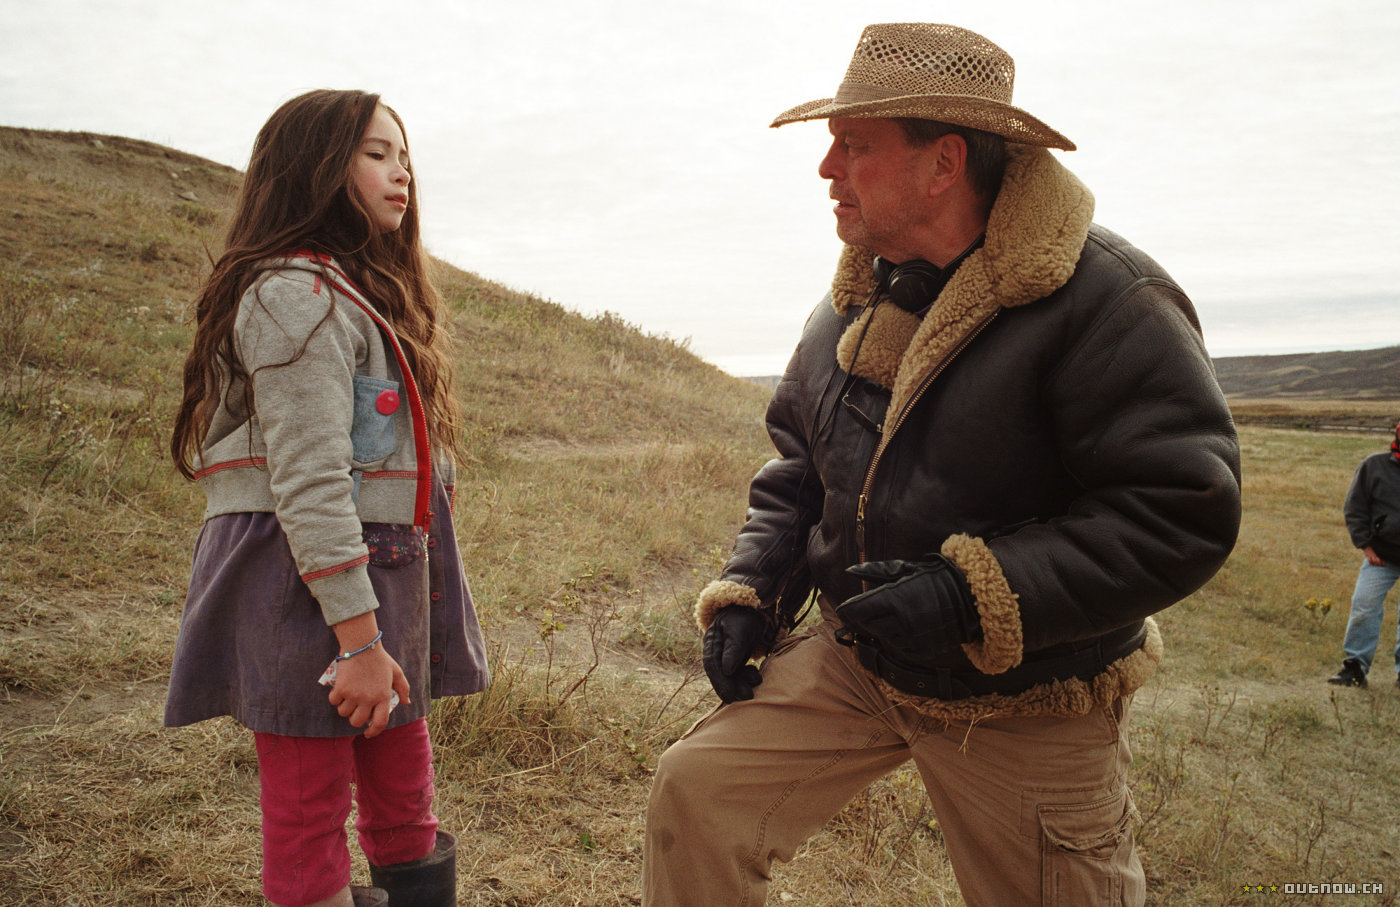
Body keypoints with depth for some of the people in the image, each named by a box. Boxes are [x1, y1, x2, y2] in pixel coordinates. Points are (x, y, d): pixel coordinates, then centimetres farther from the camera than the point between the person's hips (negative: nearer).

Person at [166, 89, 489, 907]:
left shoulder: (366, 292, 18)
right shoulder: (298, 294, -12)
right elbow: (308, 479, -19)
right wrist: (357, 637, -21)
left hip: (383, 576, 9)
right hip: (309, 586, -9)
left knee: (405, 800, 16)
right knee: (311, 819, 2)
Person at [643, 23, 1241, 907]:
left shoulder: (1106, 301, -21)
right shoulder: (854, 305, 2)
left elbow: (1184, 512, -25)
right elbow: (797, 470, 12)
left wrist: (976, 597, -30)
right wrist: (748, 593, -1)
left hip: (1025, 713, -4)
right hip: (854, 658, 5)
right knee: (696, 789, -6)